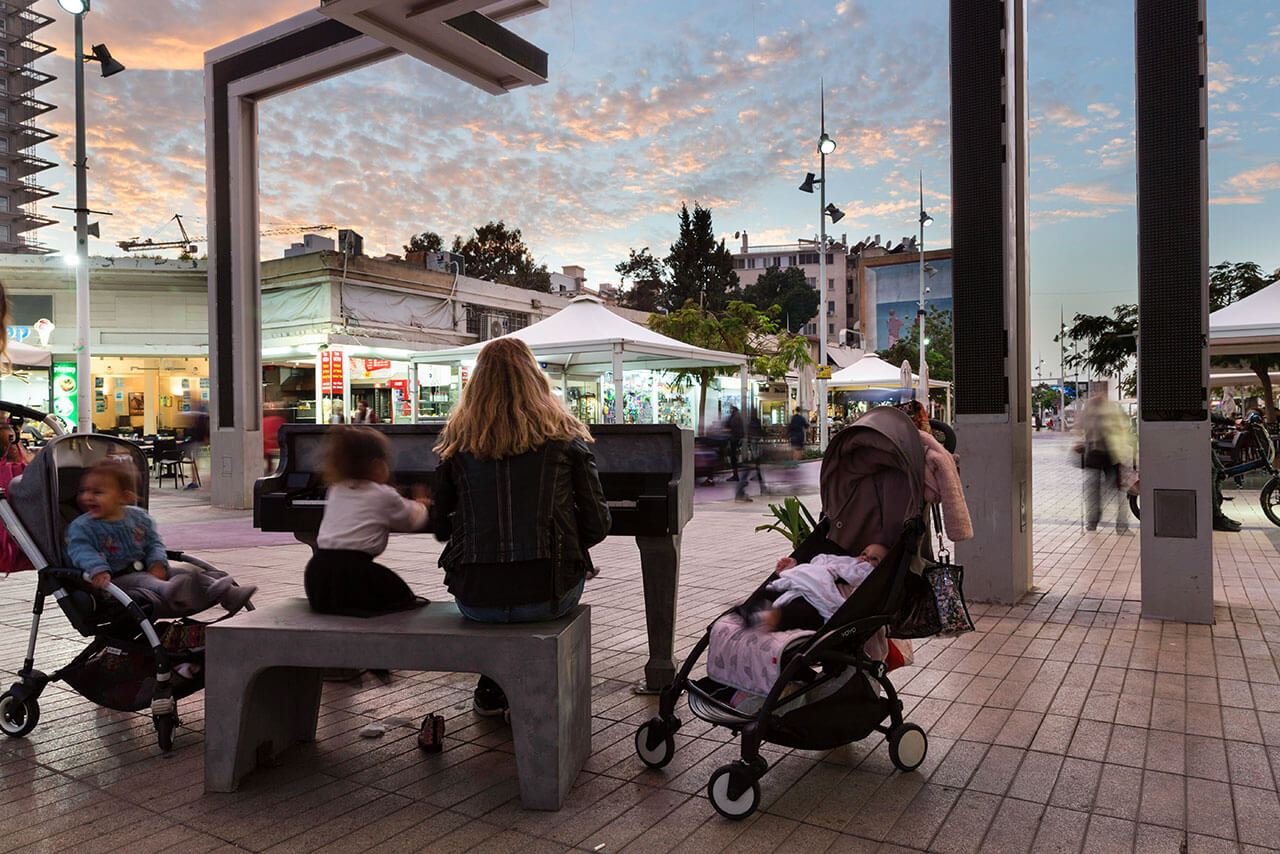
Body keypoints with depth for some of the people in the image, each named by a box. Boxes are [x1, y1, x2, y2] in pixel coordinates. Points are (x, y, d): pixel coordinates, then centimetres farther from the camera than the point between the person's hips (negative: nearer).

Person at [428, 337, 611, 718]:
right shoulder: (566, 436, 1)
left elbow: (442, 526, 10)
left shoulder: (456, 440, 5)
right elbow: (596, 524, 0)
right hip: (546, 595, -1)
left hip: (476, 600, 2)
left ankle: (493, 689, 33)